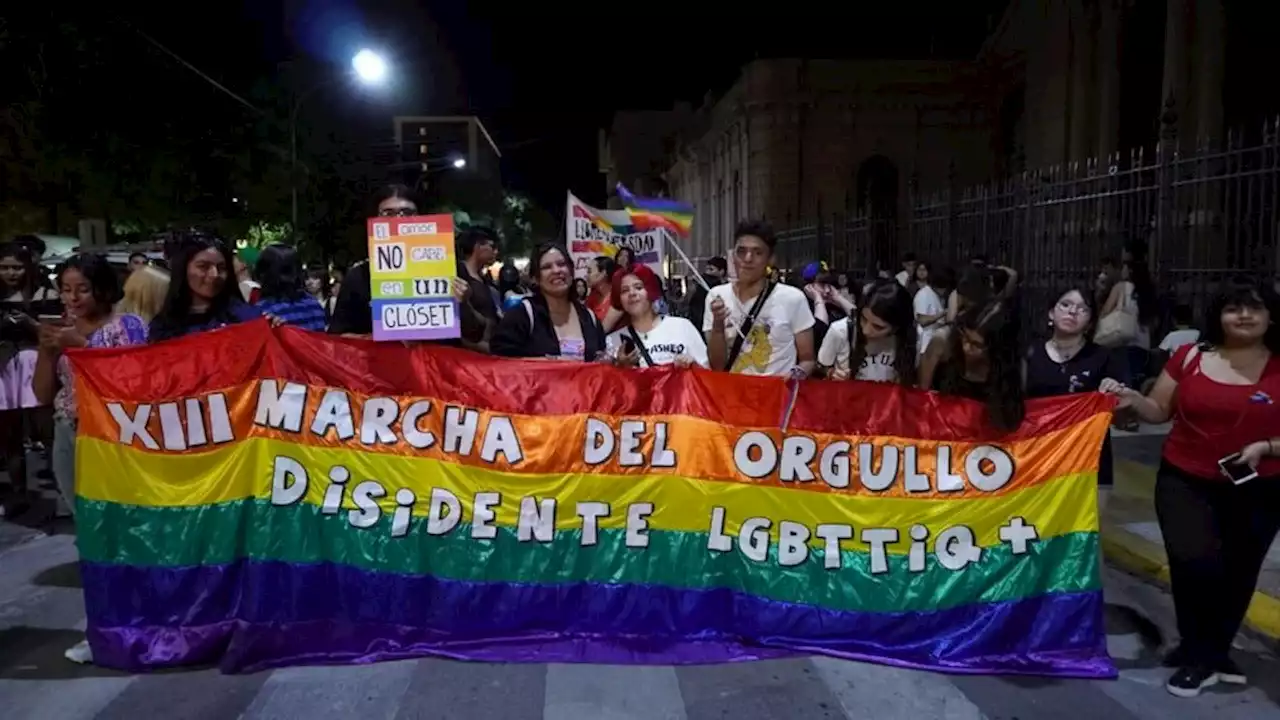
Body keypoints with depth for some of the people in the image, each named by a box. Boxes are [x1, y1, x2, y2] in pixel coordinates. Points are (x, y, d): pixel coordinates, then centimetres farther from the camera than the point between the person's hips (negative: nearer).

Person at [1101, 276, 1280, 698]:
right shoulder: (1190, 356, -1)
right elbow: (1160, 412, 5)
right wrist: (1131, 398, -12)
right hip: (1185, 481, 0)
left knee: (1237, 574, 13)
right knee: (1194, 561, -16)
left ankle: (1205, 653, 36)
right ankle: (1206, 656, 8)